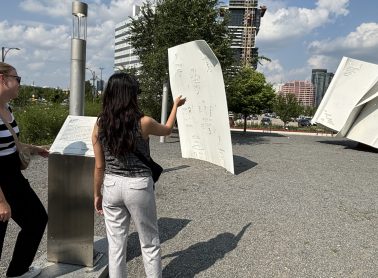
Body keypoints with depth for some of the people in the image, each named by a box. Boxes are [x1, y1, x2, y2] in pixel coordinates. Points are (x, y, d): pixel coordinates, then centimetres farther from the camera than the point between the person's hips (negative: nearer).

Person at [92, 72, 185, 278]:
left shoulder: (100, 125, -5)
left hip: (112, 186, 3)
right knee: (149, 243, 15)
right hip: (138, 186, -3)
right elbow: (167, 130, 9)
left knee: (115, 243, 16)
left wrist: (97, 194, 13)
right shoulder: (143, 122, -14)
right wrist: (176, 105, 23)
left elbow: (99, 166, 0)